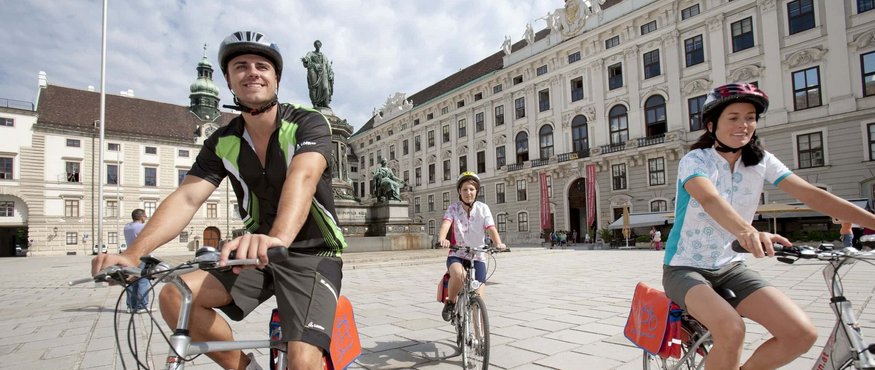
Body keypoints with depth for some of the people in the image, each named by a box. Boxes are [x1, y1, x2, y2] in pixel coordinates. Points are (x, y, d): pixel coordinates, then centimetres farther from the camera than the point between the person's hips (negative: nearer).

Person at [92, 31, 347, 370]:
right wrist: (133, 253, -26)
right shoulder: (223, 142, 0)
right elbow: (187, 198, -10)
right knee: (175, 297, -14)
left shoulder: (308, 123, -14)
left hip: (312, 255, -5)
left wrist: (277, 238, -53)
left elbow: (302, 178, -34)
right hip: (256, 254, 5)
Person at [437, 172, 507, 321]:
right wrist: (442, 239, -44)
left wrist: (498, 243, -36)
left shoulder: (483, 208, -2)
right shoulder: (453, 208, -3)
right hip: (456, 255, -1)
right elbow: (446, 223, -21)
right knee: (458, 274, -36)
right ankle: (450, 302, -7)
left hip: (477, 257, 1)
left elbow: (491, 228, -14)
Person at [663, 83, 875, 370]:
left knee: (802, 333, -14)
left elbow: (812, 194, -8)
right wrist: (746, 231, -54)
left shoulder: (761, 161, 1)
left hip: (729, 268, 5)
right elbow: (709, 199, -35)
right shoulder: (694, 160, -15)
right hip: (685, 268, -5)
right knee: (731, 330, -32)